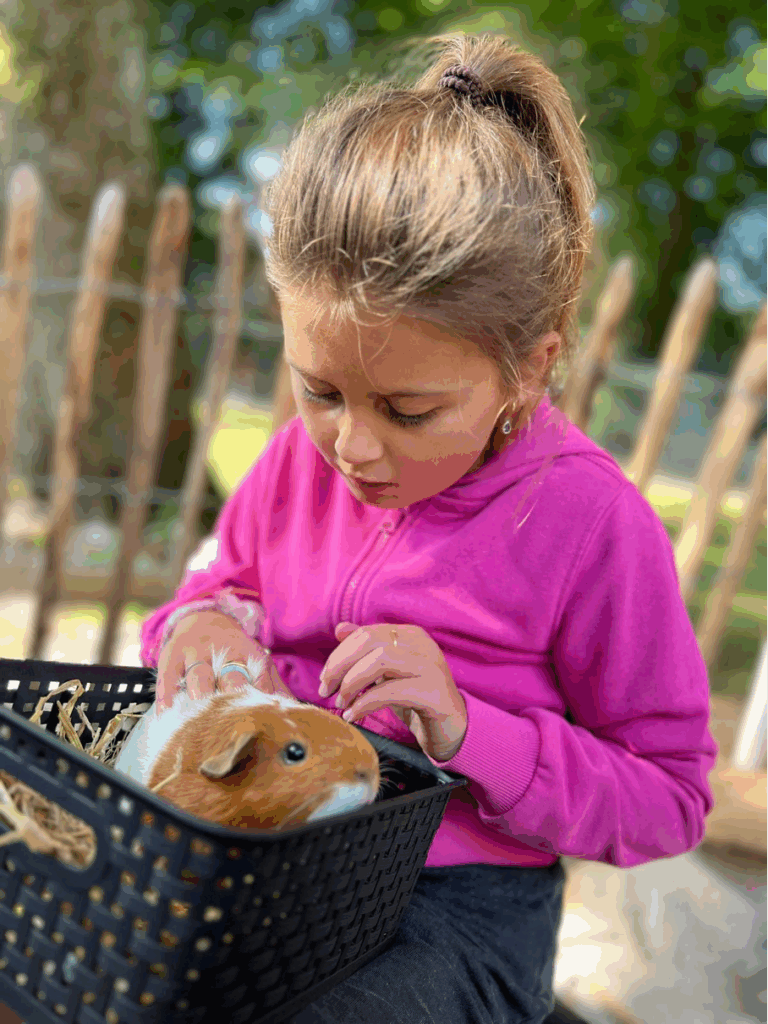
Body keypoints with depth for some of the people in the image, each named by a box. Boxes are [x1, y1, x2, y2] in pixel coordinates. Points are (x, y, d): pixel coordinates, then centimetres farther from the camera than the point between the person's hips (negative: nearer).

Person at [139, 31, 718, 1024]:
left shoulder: (591, 523, -18)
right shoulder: (302, 457, -2)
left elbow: (666, 801, -9)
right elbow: (225, 585, 16)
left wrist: (467, 730, -24)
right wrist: (202, 625, -9)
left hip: (460, 910, -4)